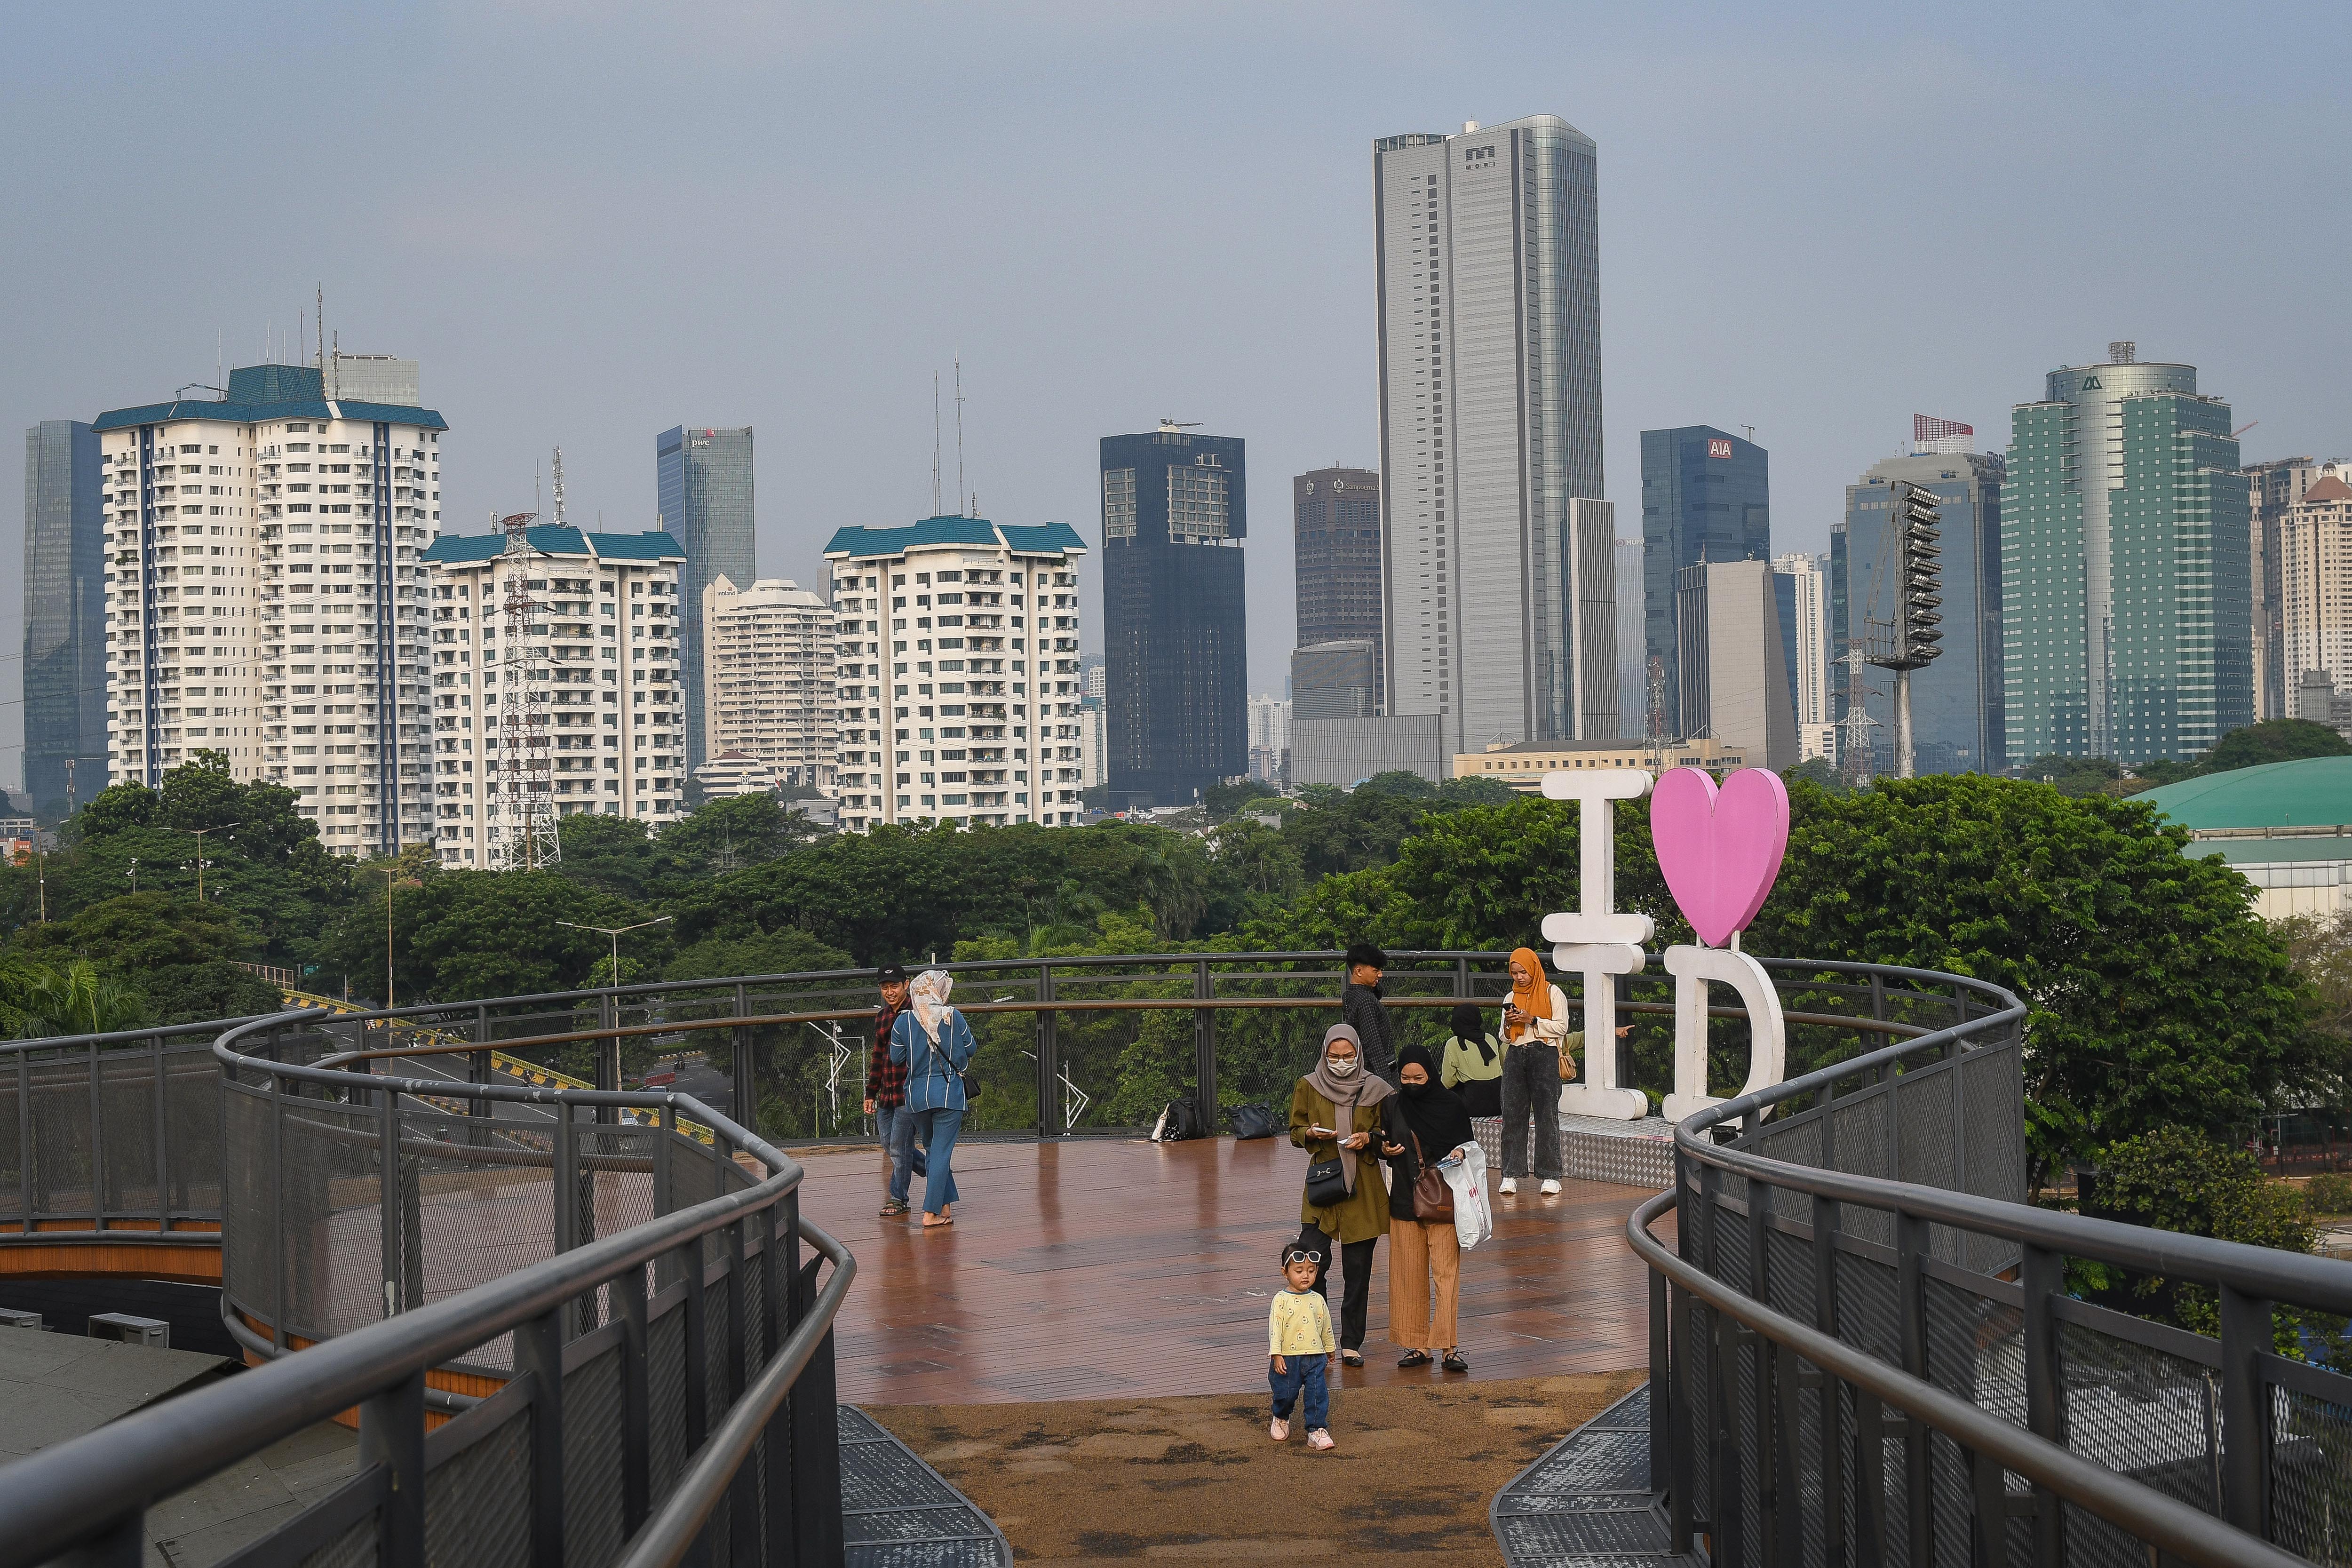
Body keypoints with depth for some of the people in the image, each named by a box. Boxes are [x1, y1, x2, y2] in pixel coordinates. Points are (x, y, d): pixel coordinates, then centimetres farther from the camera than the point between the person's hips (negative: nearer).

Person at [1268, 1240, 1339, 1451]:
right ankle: (1281, 1420, 37)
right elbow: (1275, 1328, -10)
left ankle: (1317, 1430, 5)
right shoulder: (1281, 1300, -6)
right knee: (1285, 1394, 7)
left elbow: (1326, 1327, 19)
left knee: (1318, 1395, -4)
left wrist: (1330, 1351, 26)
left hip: (1316, 1358, 3)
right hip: (1288, 1359, -3)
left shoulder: (1318, 1301, 7)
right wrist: (1276, 1355, -18)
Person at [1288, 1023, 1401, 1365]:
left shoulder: (1374, 1090, 3)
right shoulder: (1308, 1087, 3)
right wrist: (1312, 1134, -14)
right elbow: (1295, 1132, 8)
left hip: (1363, 1186, 1)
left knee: (1358, 1267, 3)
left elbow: (1385, 1136, 11)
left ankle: (1352, 1342, 13)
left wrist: (1369, 1139, -10)